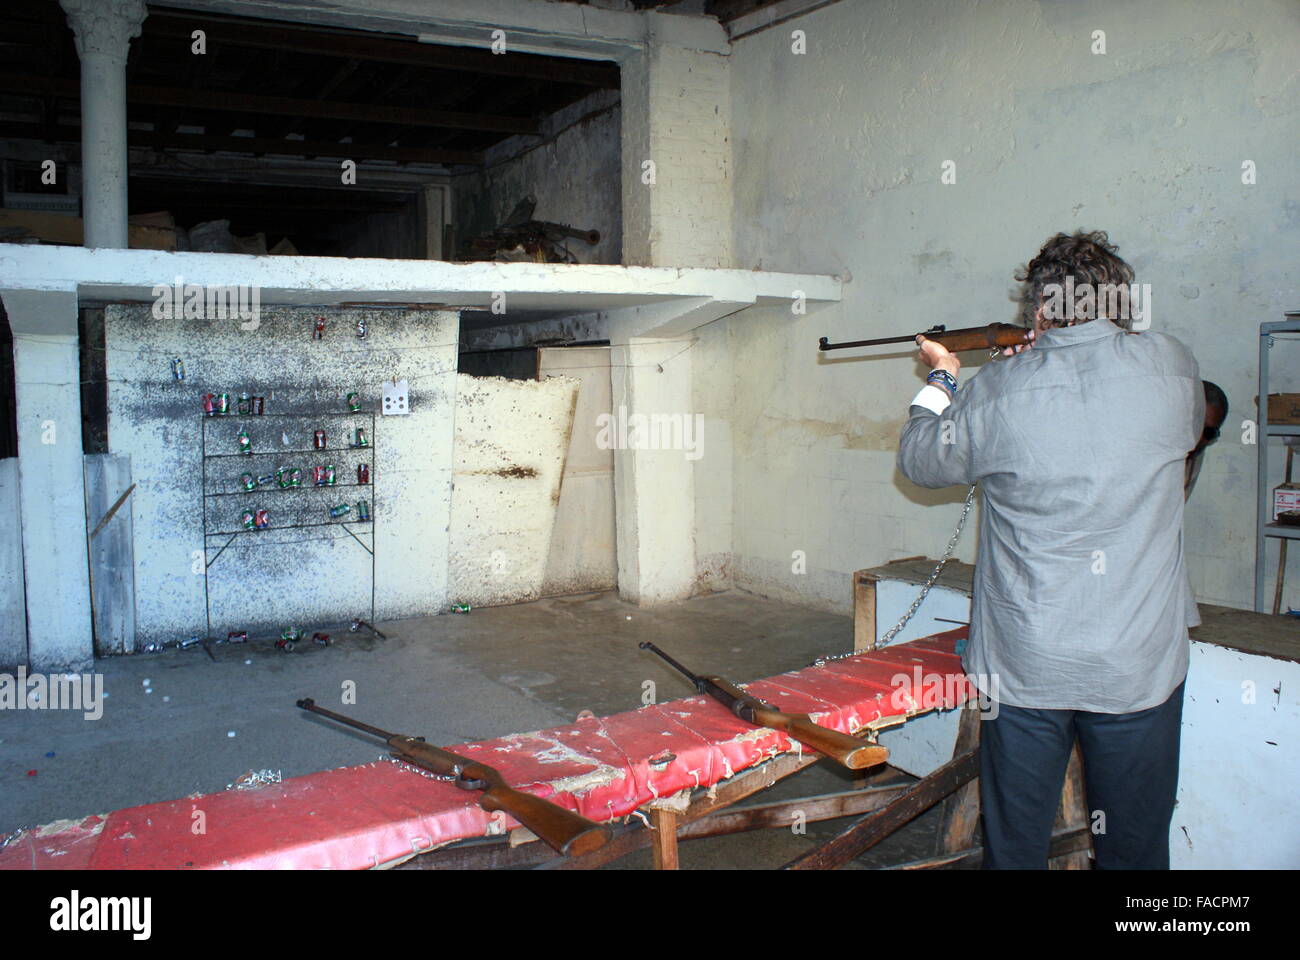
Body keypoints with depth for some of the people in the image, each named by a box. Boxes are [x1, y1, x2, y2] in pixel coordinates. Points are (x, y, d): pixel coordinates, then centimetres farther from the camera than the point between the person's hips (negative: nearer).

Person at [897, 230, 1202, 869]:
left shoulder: (996, 391, -9)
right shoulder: (1169, 367, -4)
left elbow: (920, 461, 8)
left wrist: (939, 379, 26)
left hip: (1023, 667, 0)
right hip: (1140, 665, 1)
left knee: (1013, 847, 15)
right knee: (1134, 848, 16)